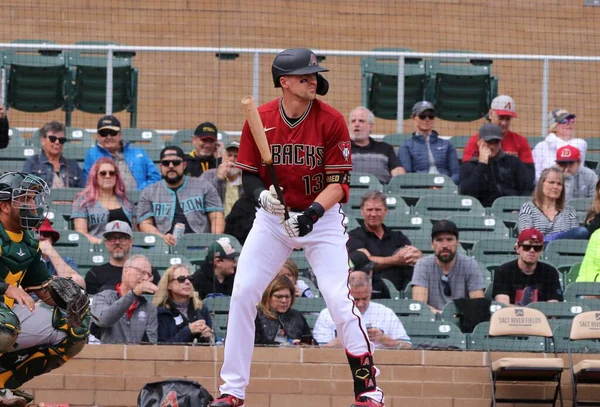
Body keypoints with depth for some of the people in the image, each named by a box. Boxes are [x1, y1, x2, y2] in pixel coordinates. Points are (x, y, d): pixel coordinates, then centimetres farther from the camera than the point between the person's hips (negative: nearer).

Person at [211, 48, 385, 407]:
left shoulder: (332, 121, -13)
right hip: (273, 217, 3)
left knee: (339, 300, -14)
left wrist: (311, 214, -28)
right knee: (242, 294, -5)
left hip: (323, 216, -3)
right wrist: (262, 194, -23)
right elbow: (248, 174, -1)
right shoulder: (260, 120, -8)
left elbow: (338, 183, -13)